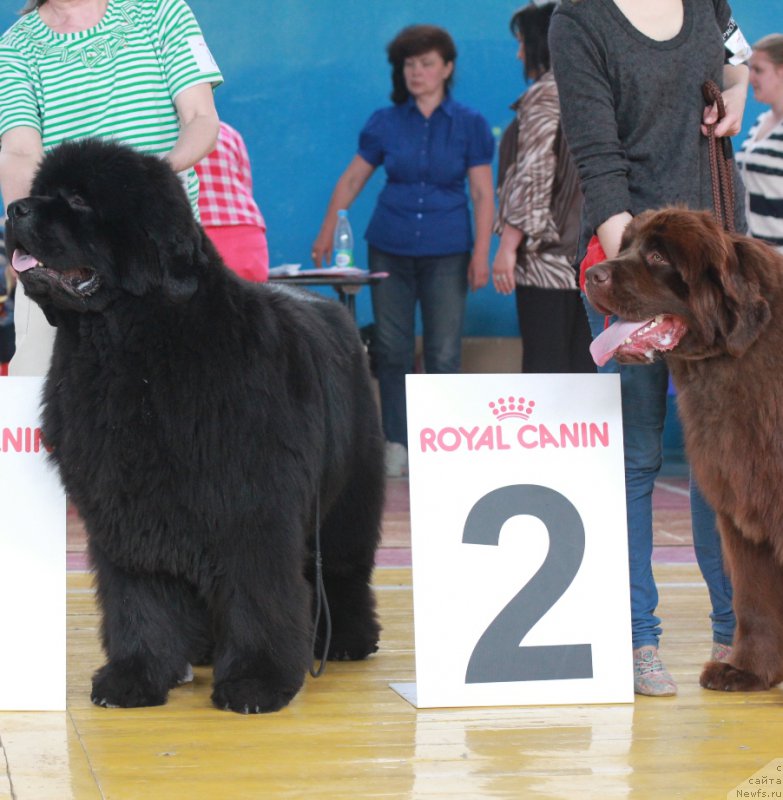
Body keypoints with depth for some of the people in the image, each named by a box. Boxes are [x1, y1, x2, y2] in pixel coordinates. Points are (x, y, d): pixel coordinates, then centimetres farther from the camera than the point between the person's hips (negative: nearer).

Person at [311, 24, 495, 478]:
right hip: (390, 249, 2)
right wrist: (327, 233, 6)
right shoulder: (386, 123, 6)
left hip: (447, 252, -2)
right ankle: (397, 446, 9)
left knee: (444, 353, -4)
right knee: (392, 350, 2)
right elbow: (352, 179, 11)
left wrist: (482, 252, -7)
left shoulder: (469, 125, 2)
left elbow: (483, 193, 1)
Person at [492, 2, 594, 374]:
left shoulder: (544, 96, -9)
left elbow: (533, 176, -16)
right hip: (589, 253, 8)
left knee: (544, 366, -6)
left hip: (547, 258, -8)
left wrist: (508, 245, -15)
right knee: (580, 361, 9)